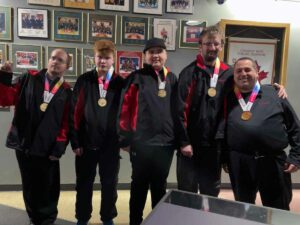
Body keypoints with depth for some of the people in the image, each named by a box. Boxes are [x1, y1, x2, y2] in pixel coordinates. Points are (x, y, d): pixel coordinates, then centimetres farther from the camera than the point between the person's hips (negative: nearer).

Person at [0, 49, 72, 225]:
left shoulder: (66, 92, 1)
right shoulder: (29, 79, 3)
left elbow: (66, 123, -3)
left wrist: (59, 146, -8)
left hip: (48, 149, -1)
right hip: (24, 144, 1)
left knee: (48, 188, 12)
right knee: (30, 186, 17)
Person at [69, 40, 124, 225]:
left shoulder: (121, 84, 1)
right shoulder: (84, 81, 0)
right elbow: (74, 112, -2)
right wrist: (75, 141, -6)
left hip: (111, 145, 0)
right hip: (86, 143, 0)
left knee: (110, 184, 13)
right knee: (84, 184, 14)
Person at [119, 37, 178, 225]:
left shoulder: (172, 79, 9)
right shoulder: (137, 78, -3)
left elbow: (177, 110, 12)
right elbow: (125, 109, -6)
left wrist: (178, 138, 10)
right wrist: (126, 138, -7)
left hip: (166, 142, 4)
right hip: (142, 142, -3)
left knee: (160, 185, 17)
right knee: (140, 185, 12)